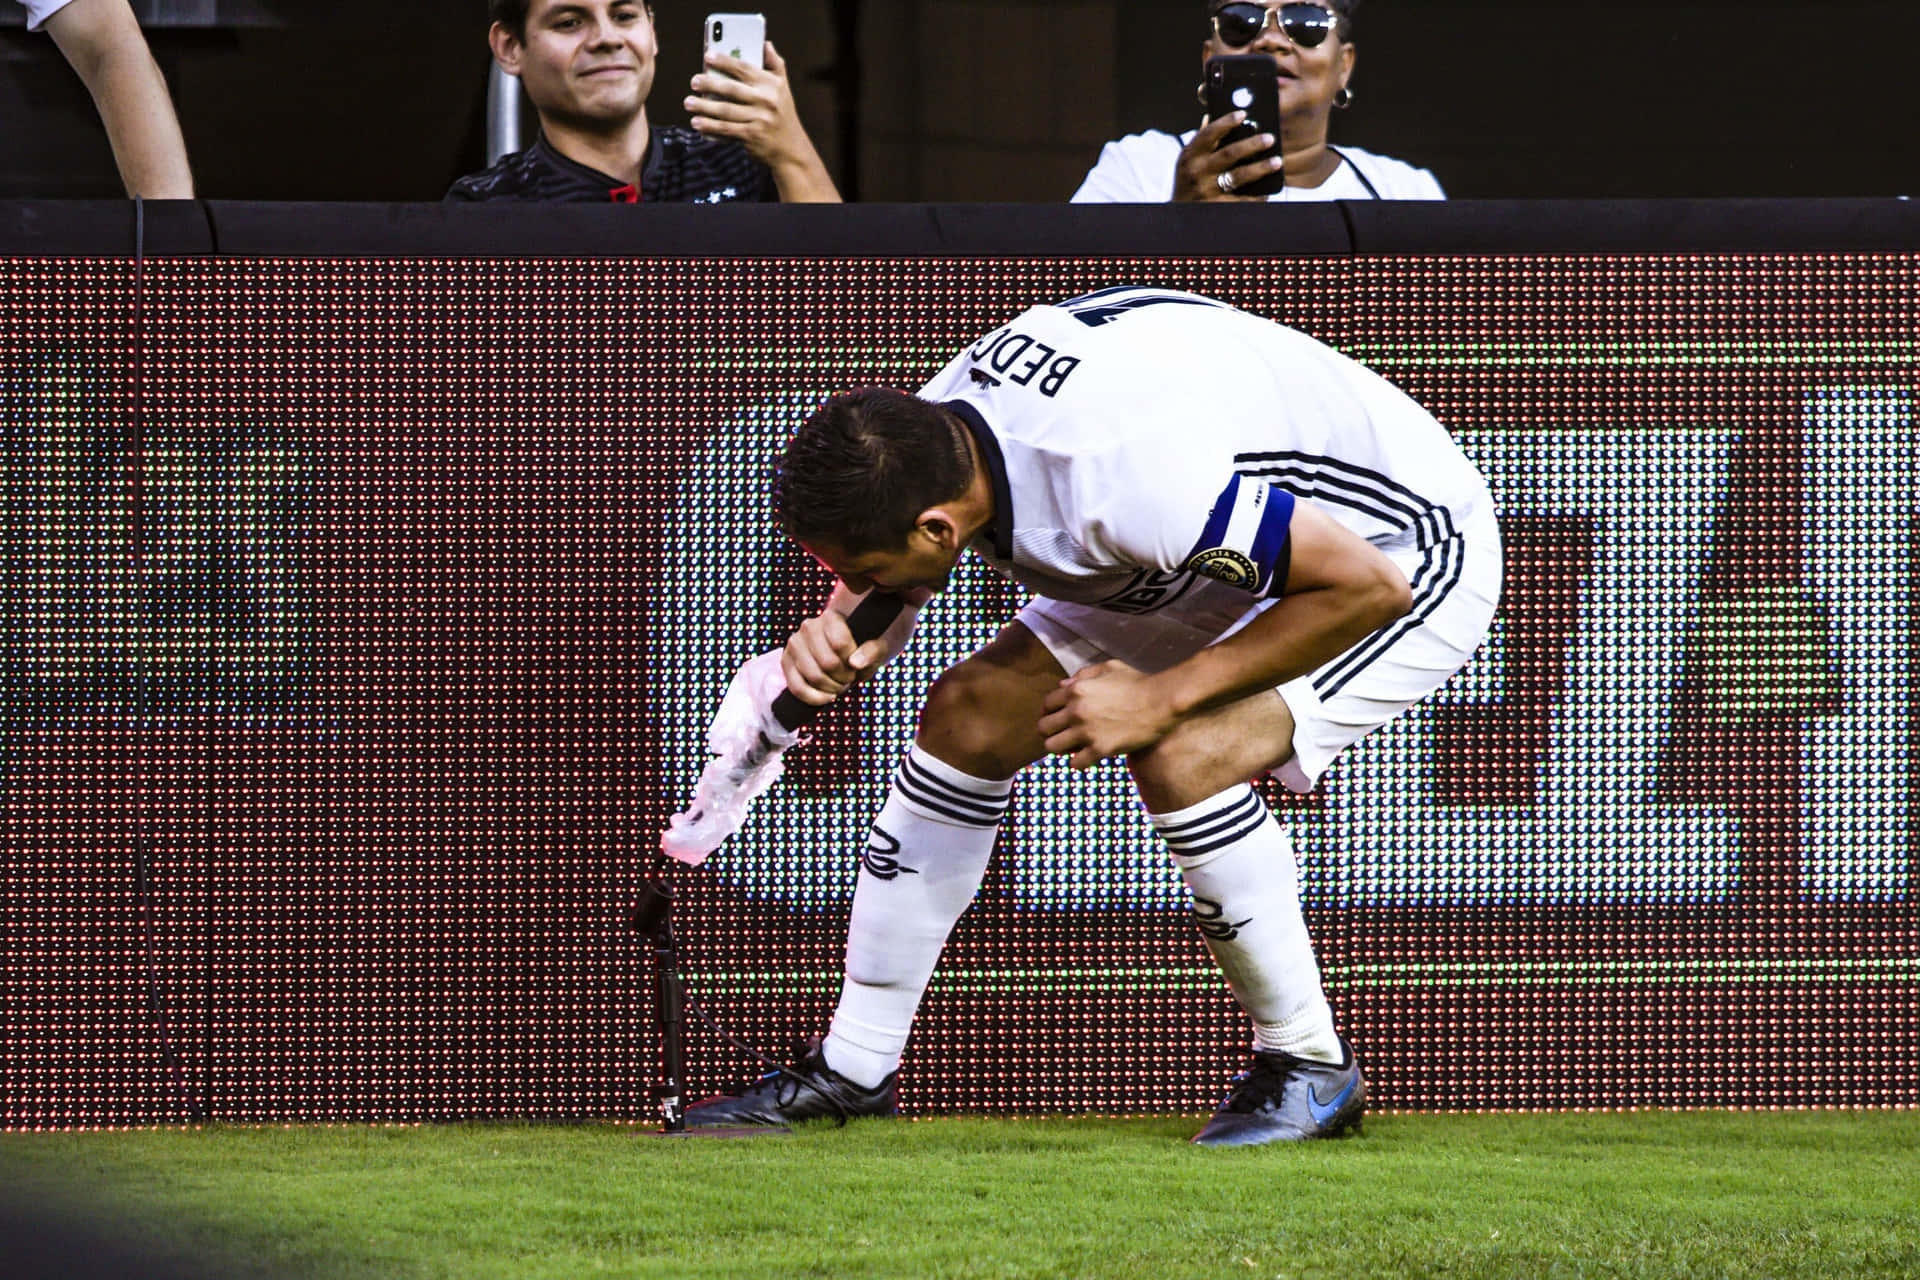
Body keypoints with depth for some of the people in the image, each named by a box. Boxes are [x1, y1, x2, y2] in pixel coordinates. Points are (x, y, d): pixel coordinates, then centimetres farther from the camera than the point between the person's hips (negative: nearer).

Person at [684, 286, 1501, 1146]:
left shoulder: (1122, 478, -42)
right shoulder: (934, 425, -19)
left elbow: (1367, 586, -35)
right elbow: (879, 593, 2)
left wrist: (1162, 698, -32)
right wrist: (839, 632, -22)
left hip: (1409, 563, -8)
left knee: (1178, 757, -30)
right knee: (967, 718, 1)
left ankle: (1310, 1067, -8)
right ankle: (851, 1071, 12)